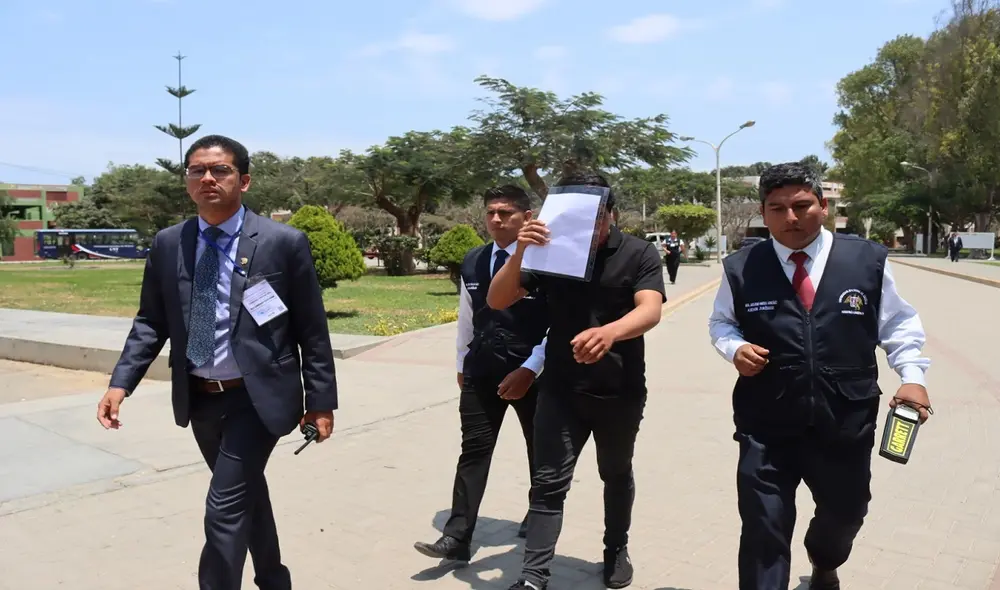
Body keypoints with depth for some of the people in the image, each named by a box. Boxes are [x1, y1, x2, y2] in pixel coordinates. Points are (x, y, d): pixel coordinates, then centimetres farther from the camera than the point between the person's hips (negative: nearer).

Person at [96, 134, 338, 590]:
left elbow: (312, 329, -7)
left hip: (257, 396, -5)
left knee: (225, 507, -9)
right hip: (199, 398, 5)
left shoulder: (284, 242, -10)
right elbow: (151, 322, 7)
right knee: (245, 494, 21)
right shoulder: (167, 245, 2)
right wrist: (121, 382, -6)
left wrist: (321, 401, -6)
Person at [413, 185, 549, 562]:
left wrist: (529, 369, -18)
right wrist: (462, 364, 16)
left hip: (533, 373, -3)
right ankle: (457, 537, 6)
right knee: (474, 451, 2)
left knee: (540, 450, 15)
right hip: (481, 373, 4)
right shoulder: (472, 262, 5)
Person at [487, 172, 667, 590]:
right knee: (548, 482, -2)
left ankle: (616, 550, 41)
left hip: (621, 391, 0)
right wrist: (519, 253, -25)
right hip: (560, 389, 1)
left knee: (616, 475, 19)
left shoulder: (639, 254, -7)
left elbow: (650, 311, -23)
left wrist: (609, 332, -45)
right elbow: (497, 302, -7)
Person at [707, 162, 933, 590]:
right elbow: (721, 323, 11)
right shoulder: (740, 268, -3)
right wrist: (734, 347, -10)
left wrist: (912, 375, -6)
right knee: (763, 531, -1)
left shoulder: (868, 261, -2)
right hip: (766, 427, -2)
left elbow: (899, 325, 7)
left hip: (846, 423, 2)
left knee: (845, 514, 25)